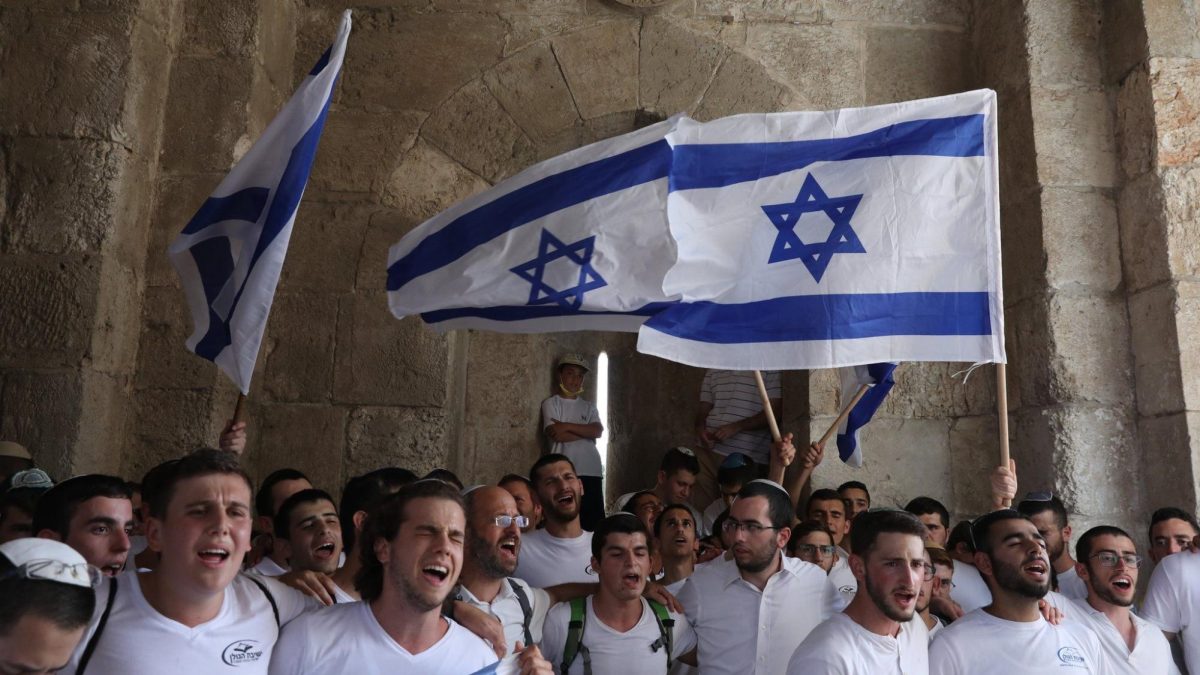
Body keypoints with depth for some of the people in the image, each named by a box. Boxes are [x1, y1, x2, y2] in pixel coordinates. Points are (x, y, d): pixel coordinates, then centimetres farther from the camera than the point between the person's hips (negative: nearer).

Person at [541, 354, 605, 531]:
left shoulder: (588, 406, 17)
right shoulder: (551, 403, 6)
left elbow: (598, 431, -1)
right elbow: (556, 434, -9)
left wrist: (568, 426, -9)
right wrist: (587, 431, -1)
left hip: (591, 471, 4)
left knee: (593, 521, 0)